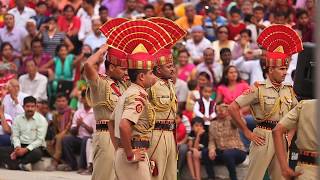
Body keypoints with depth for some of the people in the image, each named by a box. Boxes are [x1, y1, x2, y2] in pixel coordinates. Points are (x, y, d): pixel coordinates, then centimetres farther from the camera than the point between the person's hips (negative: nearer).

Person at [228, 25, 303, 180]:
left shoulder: (289, 91, 9)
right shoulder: (259, 89, -7)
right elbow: (233, 108, -10)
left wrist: (290, 135, 11)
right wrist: (247, 132, -8)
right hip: (263, 138, -6)